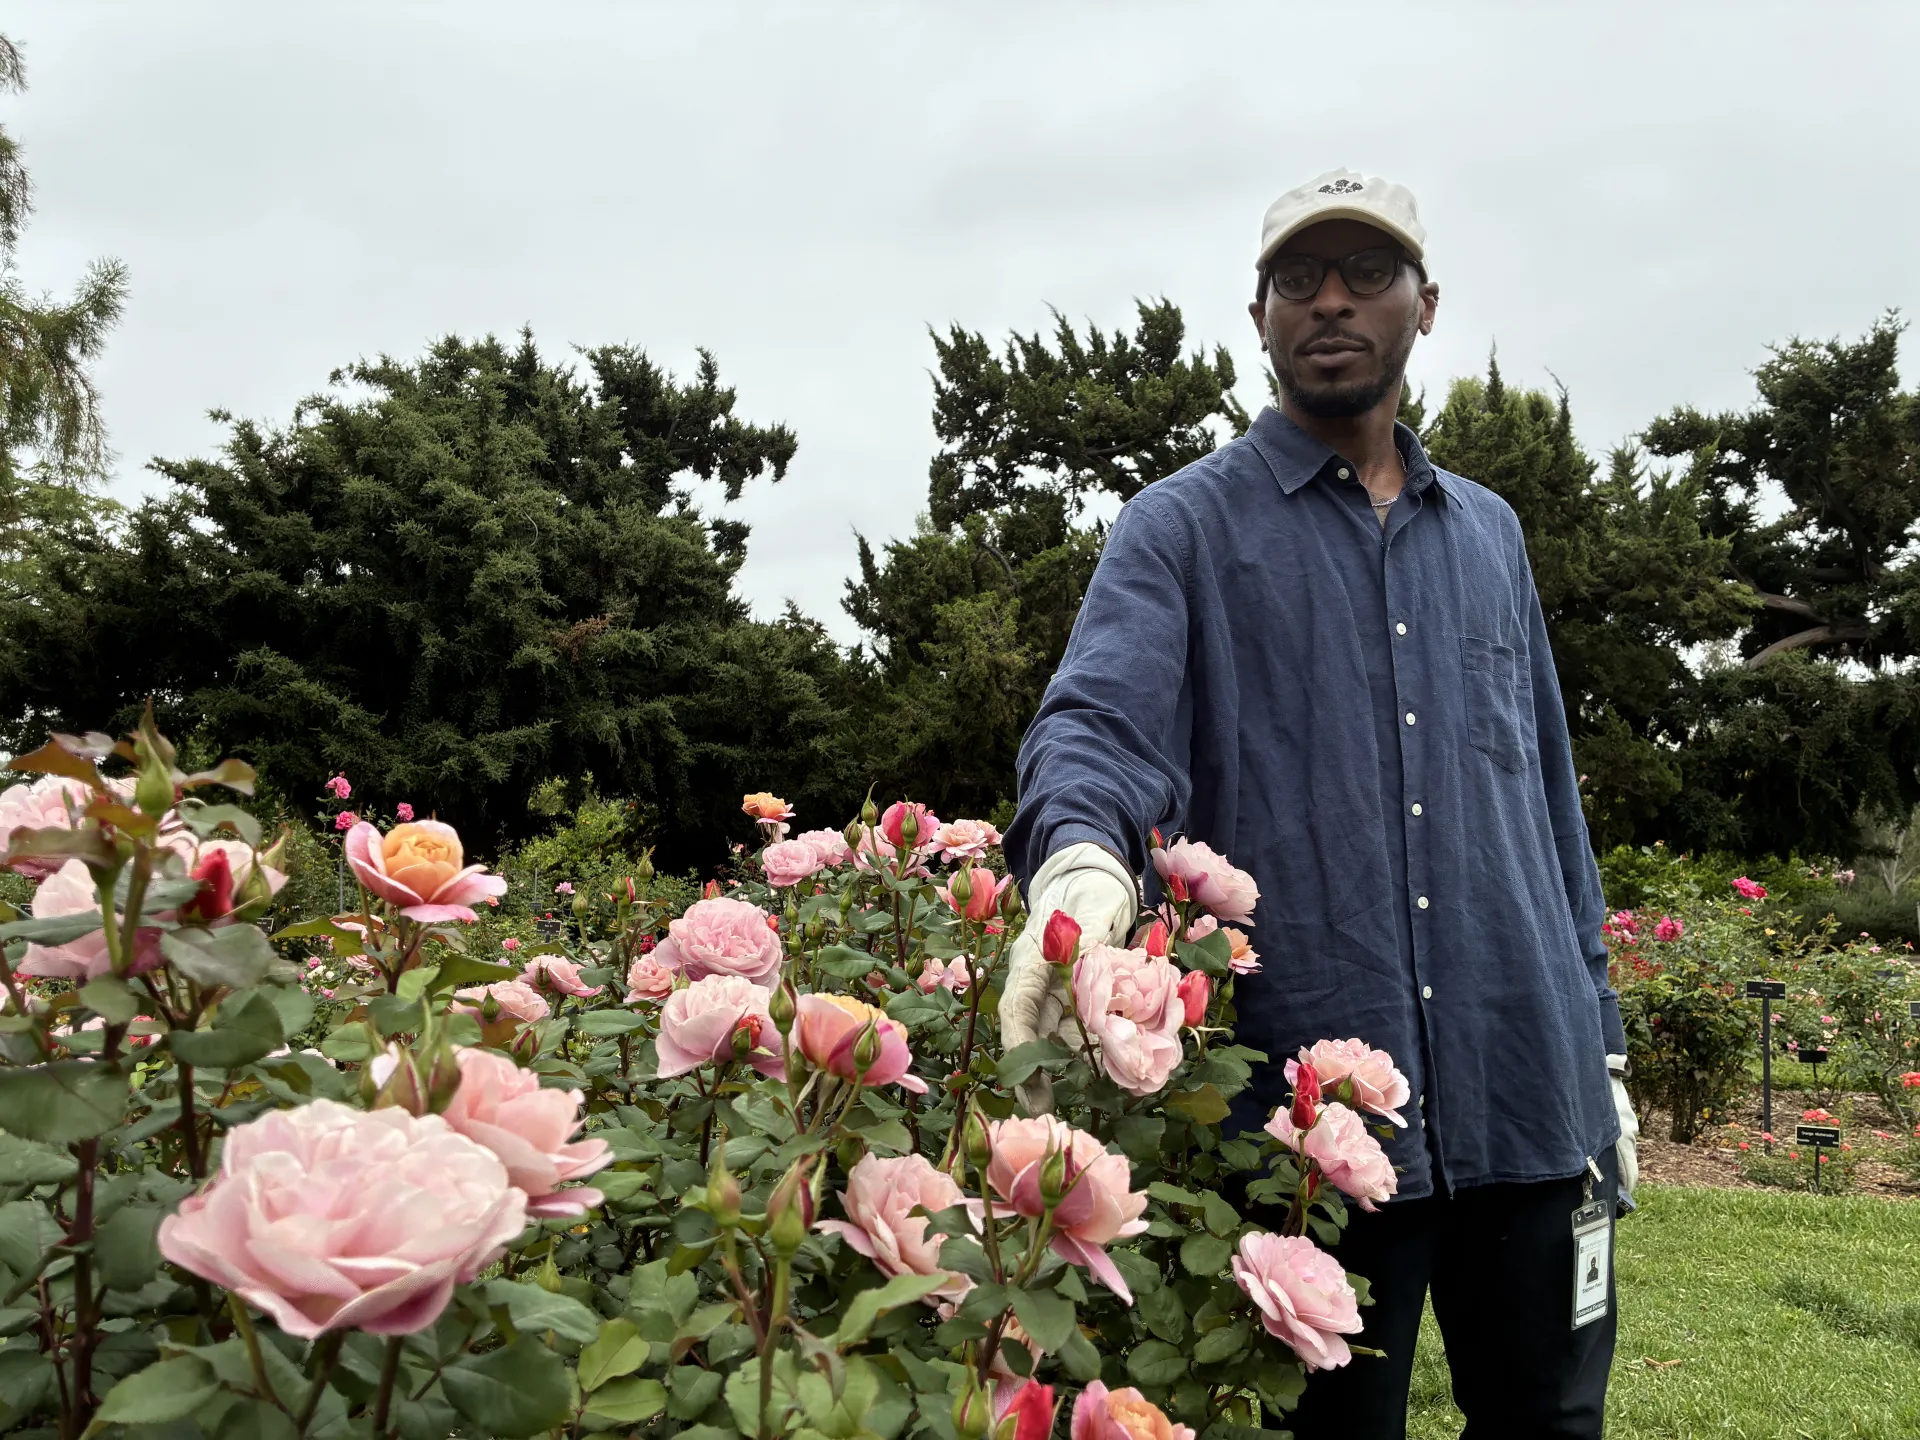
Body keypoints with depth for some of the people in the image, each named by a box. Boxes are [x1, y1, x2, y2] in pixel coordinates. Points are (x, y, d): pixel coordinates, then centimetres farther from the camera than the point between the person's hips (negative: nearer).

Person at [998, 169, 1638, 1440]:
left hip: (1528, 1096, 4)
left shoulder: (1488, 534, 17)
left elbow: (1549, 798, 19)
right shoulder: (1183, 529, 2)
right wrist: (1083, 856, -39)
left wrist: (1600, 1040, 15)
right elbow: (1099, 723, -16)